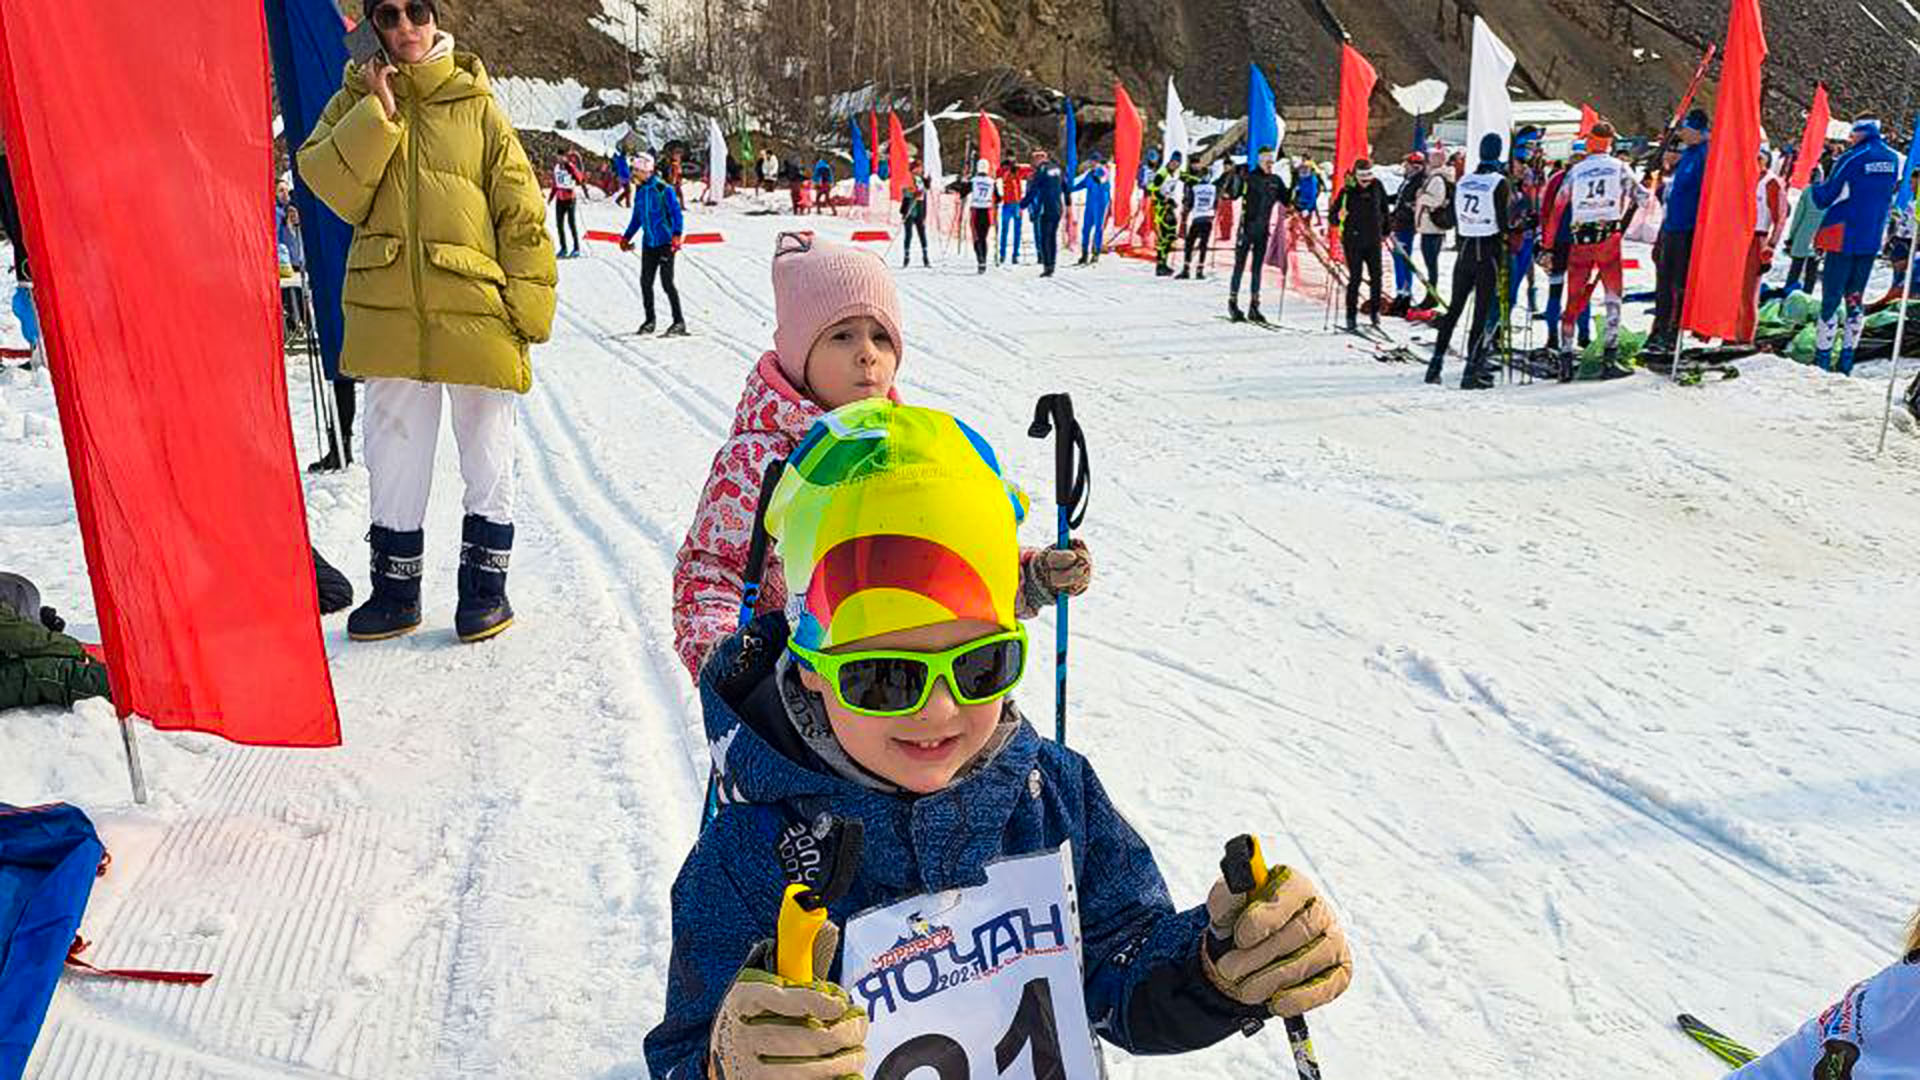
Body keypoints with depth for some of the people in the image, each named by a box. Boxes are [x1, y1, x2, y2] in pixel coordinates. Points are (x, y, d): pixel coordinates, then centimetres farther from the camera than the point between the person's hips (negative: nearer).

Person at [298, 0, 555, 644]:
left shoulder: (477, 105, 3)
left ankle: (485, 585, 20)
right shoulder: (358, 99, 10)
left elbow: (522, 211, 1)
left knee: (487, 456, 7)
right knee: (394, 457, 10)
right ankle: (395, 590, 22)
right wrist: (377, 113, -12)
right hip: (389, 311, 2)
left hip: (475, 310, -2)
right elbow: (328, 184, -5)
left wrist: (530, 301, -6)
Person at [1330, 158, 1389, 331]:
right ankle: (1351, 316, 6)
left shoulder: (1377, 187, 2)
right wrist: (1339, 217, -27)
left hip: (1374, 240, 4)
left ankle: (1375, 310, 24)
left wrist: (1386, 231, 20)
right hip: (1353, 241, -3)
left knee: (1376, 277, 7)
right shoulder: (1347, 190, -8)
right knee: (1355, 278, -3)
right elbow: (1332, 215, -7)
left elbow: (1384, 209, 17)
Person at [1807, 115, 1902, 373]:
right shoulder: (1893, 159, 7)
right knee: (1855, 299, 12)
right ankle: (1846, 361, 12)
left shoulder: (1851, 159, -11)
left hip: (1844, 238, -6)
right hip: (1872, 241, 6)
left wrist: (1813, 188, 14)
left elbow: (1823, 198, -8)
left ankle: (1822, 360, -2)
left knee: (1831, 299, -2)